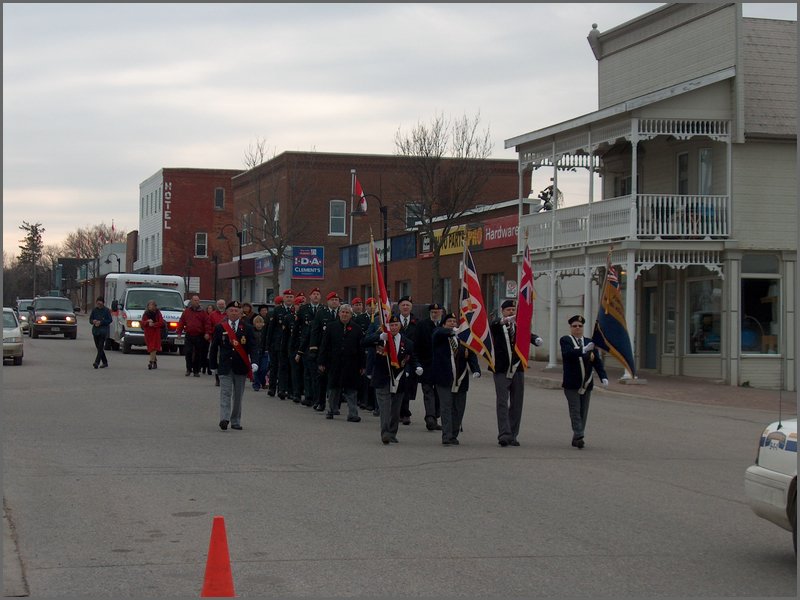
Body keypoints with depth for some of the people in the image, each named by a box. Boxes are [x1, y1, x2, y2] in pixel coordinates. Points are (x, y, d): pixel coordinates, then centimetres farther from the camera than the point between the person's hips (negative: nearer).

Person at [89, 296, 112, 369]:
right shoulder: (94, 310, 8)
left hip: (103, 331, -5)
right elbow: (90, 319, 14)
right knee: (98, 347, 9)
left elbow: (109, 320, -3)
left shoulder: (106, 310, -2)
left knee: (100, 347, -15)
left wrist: (101, 322, -14)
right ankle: (105, 362, 21)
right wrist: (93, 321, -9)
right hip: (95, 330, 5)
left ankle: (97, 362, -25)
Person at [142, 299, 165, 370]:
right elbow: (142, 323, 2)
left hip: (156, 332, -4)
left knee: (153, 348, -13)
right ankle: (155, 361, 25)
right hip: (147, 332, 4)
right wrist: (147, 321, -17)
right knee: (150, 348, 9)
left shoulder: (158, 313, 0)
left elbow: (161, 322, -7)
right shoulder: (145, 313, 9)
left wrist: (153, 324, -18)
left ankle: (151, 362, -20)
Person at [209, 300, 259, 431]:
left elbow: (252, 347, -2)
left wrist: (253, 362, -16)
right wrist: (213, 364, 5)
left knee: (238, 395, 8)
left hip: (241, 367, 1)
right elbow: (214, 347, 7)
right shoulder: (220, 328, 4)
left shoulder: (247, 328, 3)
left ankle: (236, 421, 17)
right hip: (225, 366, -1)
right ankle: (224, 419, -19)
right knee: (225, 393, -10)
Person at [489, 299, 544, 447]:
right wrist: (505, 320, -44)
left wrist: (537, 339, -31)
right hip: (501, 371, -3)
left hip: (517, 370, 4)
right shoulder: (497, 327, 1)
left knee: (516, 404, 5)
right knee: (502, 403, -10)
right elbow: (492, 325, -22)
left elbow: (529, 335, -6)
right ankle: (504, 435, -15)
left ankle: (512, 436, 12)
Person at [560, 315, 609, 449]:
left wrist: (603, 377, -10)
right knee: (575, 411, -7)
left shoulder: (590, 342, 9)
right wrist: (584, 350, -36)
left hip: (587, 384, 4)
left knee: (583, 412, 6)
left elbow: (597, 361, 3)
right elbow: (568, 354, -22)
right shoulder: (565, 340, -2)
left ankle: (576, 438, 13)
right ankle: (579, 437, -12)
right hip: (572, 384, -4)